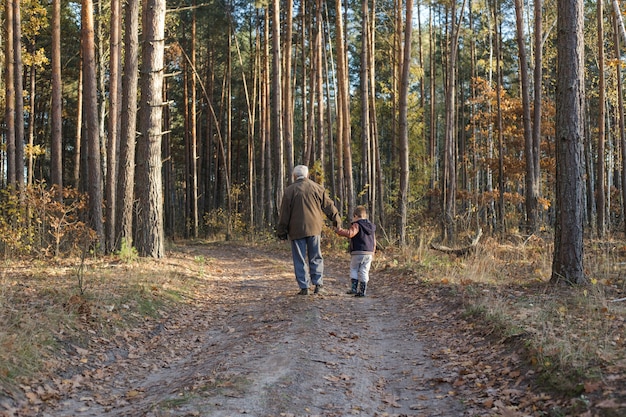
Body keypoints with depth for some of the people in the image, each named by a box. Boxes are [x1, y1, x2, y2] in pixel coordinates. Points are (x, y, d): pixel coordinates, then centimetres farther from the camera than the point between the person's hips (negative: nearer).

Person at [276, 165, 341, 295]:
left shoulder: (290, 190, -3)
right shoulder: (317, 188, 4)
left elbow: (284, 214, -1)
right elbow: (328, 206, 10)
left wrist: (281, 232, 5)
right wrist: (336, 220, 23)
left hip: (297, 230, -2)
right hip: (314, 228, 2)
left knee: (300, 259, 3)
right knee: (315, 257, 11)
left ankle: (304, 287, 2)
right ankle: (318, 284, 4)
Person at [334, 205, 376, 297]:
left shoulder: (357, 225, -6)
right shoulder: (371, 227, 17)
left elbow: (350, 233, -25)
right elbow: (374, 242, 21)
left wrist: (339, 231, -14)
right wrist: (372, 253, 29)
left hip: (357, 253, -5)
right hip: (369, 253, 5)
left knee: (354, 269, 9)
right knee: (364, 272, 7)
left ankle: (354, 288, 0)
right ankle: (362, 290, 4)